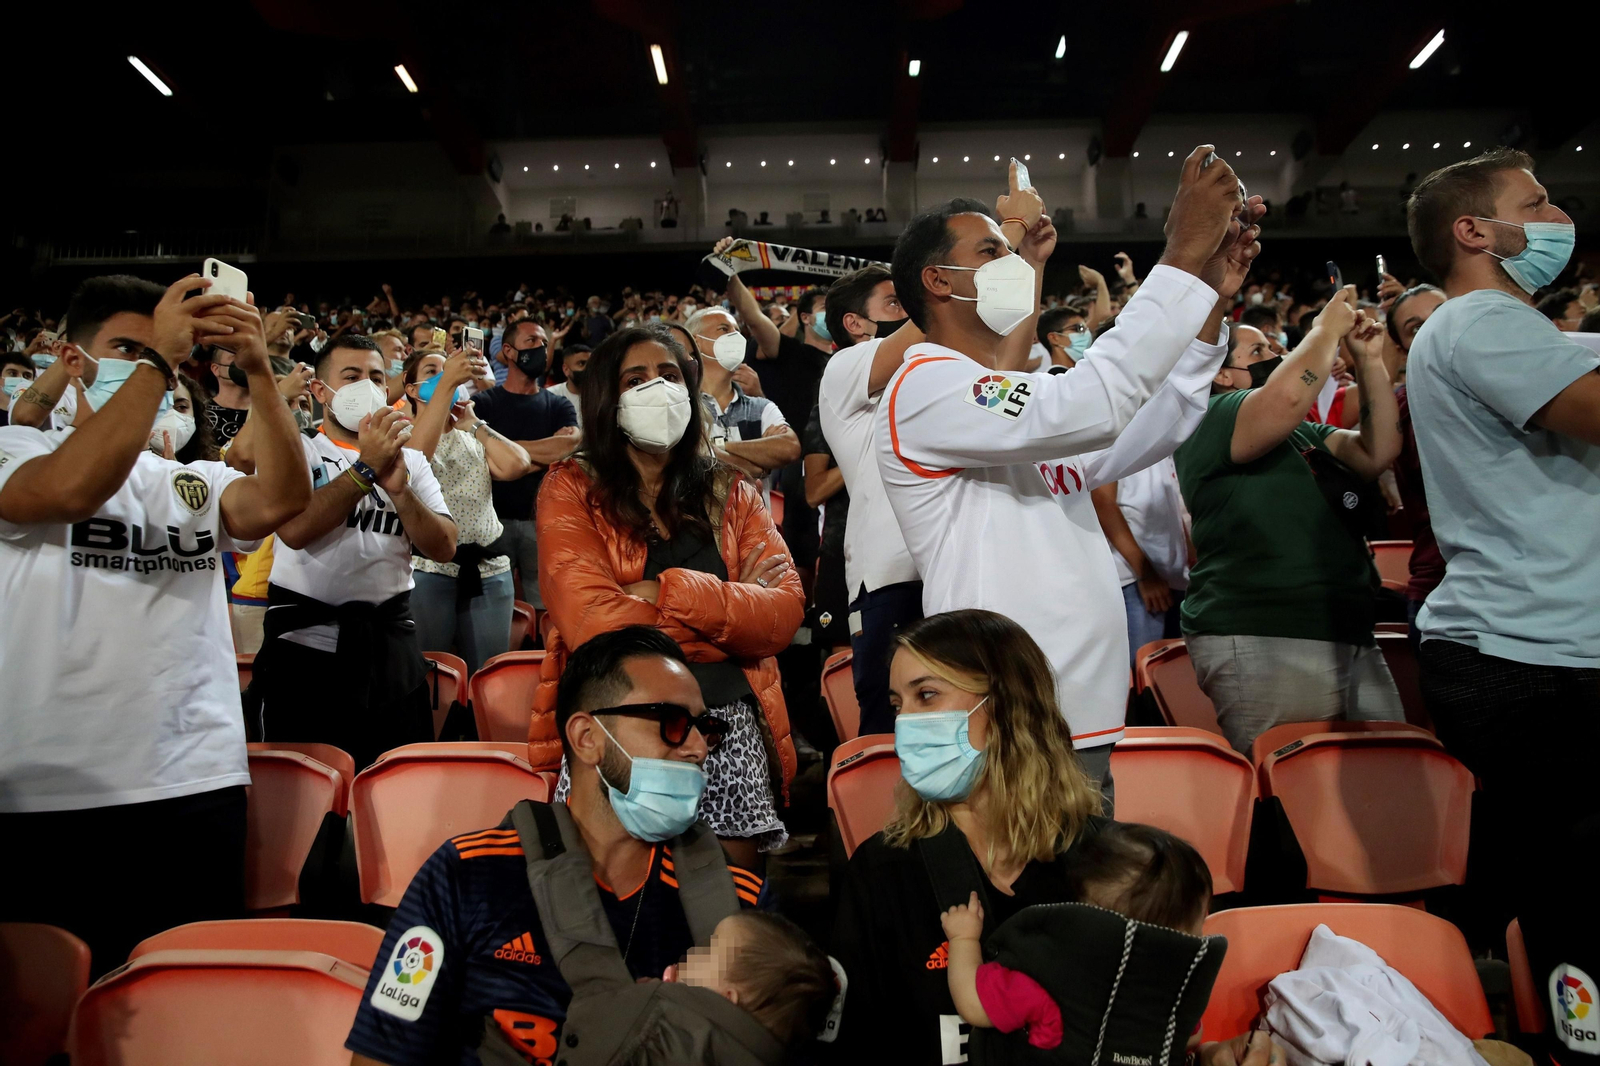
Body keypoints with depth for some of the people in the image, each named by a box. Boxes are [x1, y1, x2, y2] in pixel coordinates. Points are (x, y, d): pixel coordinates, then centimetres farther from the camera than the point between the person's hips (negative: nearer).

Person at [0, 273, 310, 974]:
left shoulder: (194, 485, 14)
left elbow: (281, 500, -8)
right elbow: (72, 490, -20)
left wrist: (259, 372, -18)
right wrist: (154, 356, -18)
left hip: (197, 788, 3)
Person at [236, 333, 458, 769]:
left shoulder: (411, 459, 11)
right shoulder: (295, 450, 2)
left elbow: (444, 547, -2)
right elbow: (294, 528, -18)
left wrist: (398, 487, -15)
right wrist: (366, 468, -20)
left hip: (392, 650, 3)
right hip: (307, 647, -3)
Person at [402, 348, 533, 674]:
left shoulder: (475, 439, 17)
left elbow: (517, 466, -2)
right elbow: (415, 456, -22)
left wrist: (472, 422, 4)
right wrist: (447, 383, -23)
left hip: (488, 569, 4)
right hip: (428, 568, -4)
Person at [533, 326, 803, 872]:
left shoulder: (732, 494, 14)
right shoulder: (571, 490, 3)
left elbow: (784, 611, -2)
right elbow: (590, 623, -12)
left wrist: (665, 591, -14)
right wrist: (730, 608, -5)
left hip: (729, 720, 3)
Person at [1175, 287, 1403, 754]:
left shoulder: (1305, 432, 25)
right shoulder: (1210, 417, -3)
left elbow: (1378, 451, 12)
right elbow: (1285, 398, -23)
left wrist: (1370, 361, 7)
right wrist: (1326, 329, -7)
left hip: (1351, 639, 9)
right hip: (1262, 645, -9)